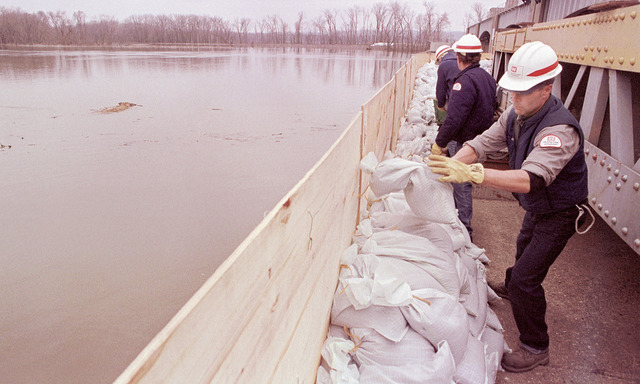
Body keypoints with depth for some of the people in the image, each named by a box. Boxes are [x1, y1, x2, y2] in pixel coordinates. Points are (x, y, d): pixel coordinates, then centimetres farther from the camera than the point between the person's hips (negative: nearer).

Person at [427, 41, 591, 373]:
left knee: (525, 278, -11)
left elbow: (529, 179, -49)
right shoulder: (515, 114, -11)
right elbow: (482, 143, -13)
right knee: (524, 248, 33)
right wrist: (450, 165, -31)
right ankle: (511, 287, 63)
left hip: (559, 214, -8)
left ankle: (535, 348, 9)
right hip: (535, 207, 8)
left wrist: (473, 173, -59)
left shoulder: (560, 130, -37)